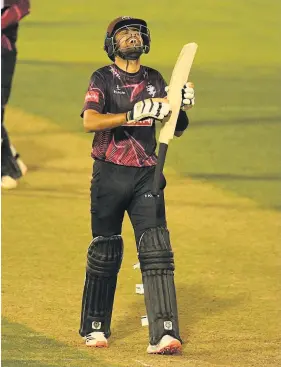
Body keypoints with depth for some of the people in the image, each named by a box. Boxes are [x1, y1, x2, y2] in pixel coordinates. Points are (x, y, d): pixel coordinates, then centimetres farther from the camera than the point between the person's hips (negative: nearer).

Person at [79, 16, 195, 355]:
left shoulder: (154, 81, 11)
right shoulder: (103, 79, -1)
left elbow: (176, 130, 13)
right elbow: (90, 121, -18)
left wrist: (183, 106, -8)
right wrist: (134, 114, -30)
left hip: (146, 176, 2)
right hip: (110, 174, -2)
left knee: (157, 251, -10)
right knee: (105, 252, 5)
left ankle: (164, 334, -17)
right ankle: (95, 327, 21)